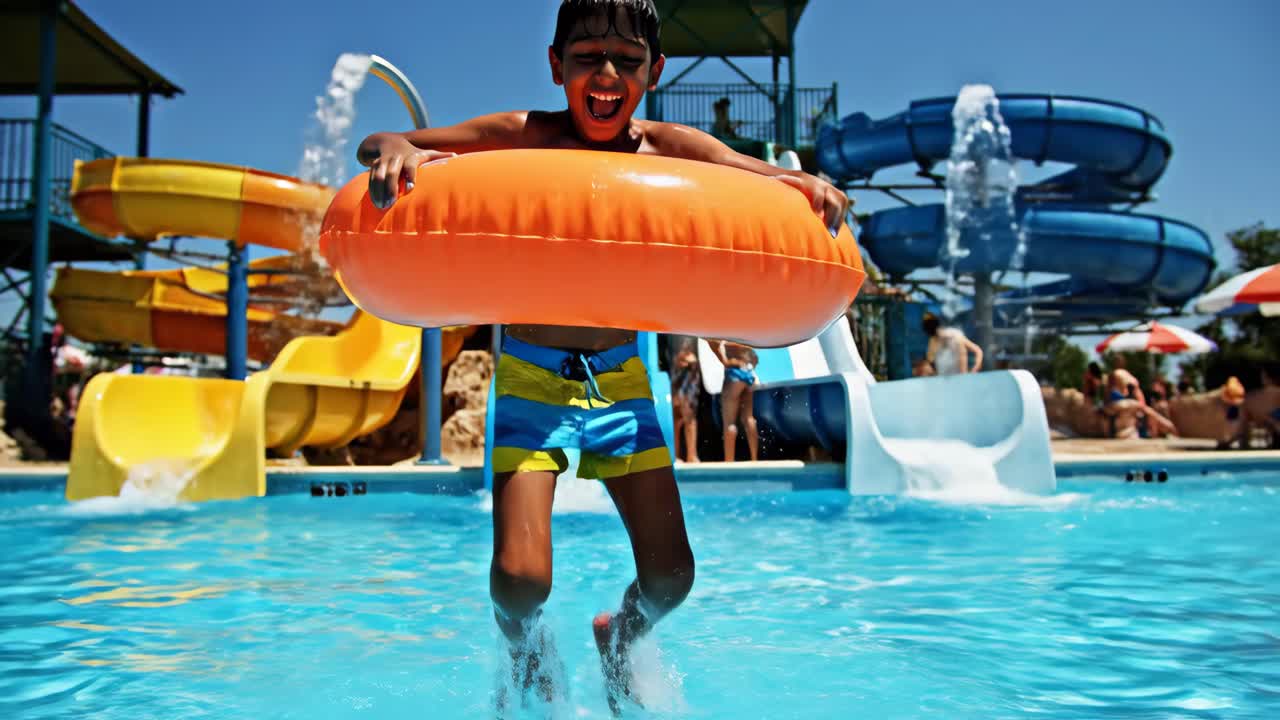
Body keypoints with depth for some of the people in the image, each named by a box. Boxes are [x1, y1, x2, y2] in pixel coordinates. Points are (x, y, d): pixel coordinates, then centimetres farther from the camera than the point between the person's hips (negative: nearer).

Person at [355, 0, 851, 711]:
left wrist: (809, 185, -33)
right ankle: (531, 663, 26)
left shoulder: (667, 147, -4)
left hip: (621, 377, 2)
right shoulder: (522, 136, -10)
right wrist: (398, 151, -33)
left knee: (670, 578, 1)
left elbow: (784, 185, -10)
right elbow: (373, 145, -10)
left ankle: (617, 642, 38)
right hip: (531, 376, -2)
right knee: (520, 580, -13)